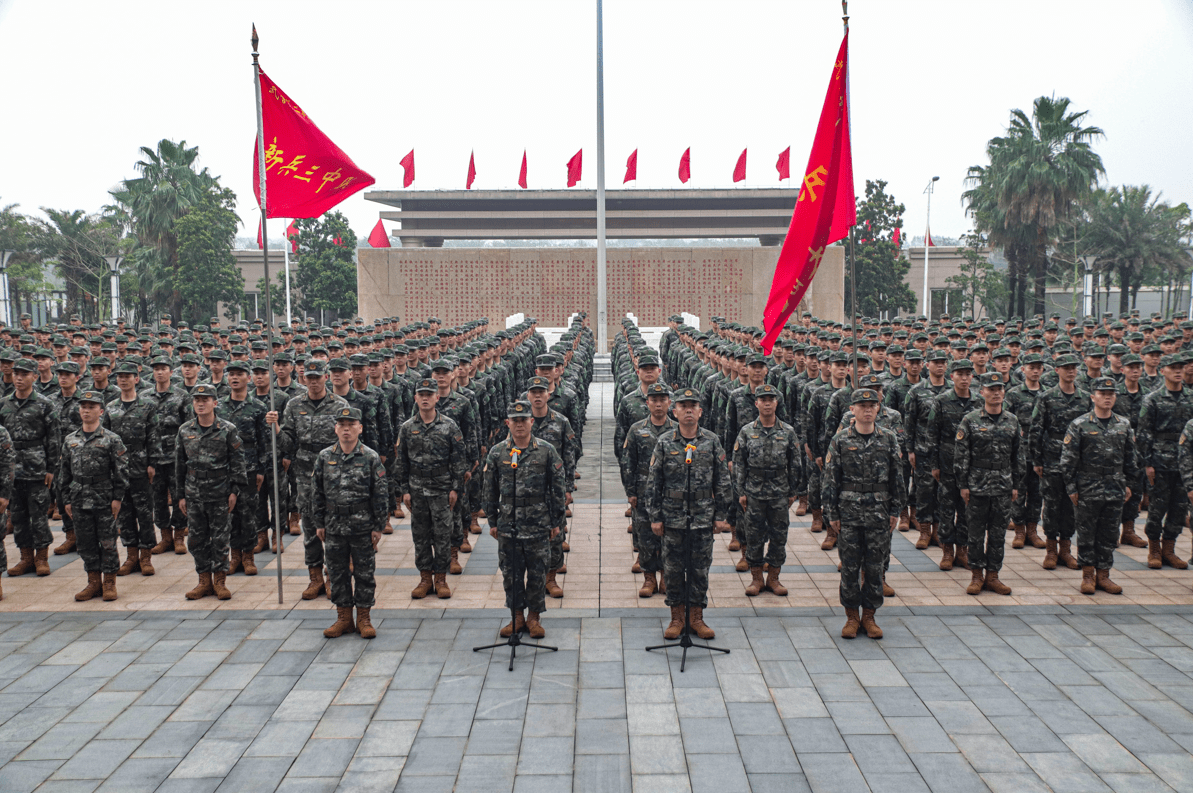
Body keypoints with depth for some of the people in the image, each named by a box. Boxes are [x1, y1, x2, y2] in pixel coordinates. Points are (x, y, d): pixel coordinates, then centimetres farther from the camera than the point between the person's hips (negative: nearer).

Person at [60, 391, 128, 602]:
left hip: (105, 500, -4)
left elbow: (121, 471, -5)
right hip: (80, 501, 4)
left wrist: (117, 497, -9)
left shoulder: (111, 439, -4)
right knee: (85, 543, 8)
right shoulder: (70, 440, 9)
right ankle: (93, 582, 20)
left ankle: (109, 582, 13)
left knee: (108, 542, 1)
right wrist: (66, 499, 10)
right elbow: (65, 472, 14)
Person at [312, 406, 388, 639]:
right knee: (337, 573, 9)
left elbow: (381, 494, -2)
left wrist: (378, 526, -5)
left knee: (364, 573, 5)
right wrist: (319, 523, 6)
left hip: (363, 527, -3)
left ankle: (363, 618, 17)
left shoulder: (371, 458, -4)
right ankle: (344, 618, 22)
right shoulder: (324, 457, 4)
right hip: (334, 526, 3)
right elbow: (317, 493, 9)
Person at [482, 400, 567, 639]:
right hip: (507, 526, 2)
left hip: (538, 526, -1)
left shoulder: (547, 451, -2)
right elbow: (488, 489, 8)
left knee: (537, 573, 5)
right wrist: (492, 521, 7)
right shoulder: (497, 452, 2)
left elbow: (559, 487, 2)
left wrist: (557, 521, 1)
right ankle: (517, 616, 24)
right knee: (510, 573, 9)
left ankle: (534, 617, 21)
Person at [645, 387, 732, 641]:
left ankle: (697, 617, 20)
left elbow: (723, 481, 5)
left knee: (700, 568, 7)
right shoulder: (665, 443, -2)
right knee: (673, 568, 6)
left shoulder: (712, 442, 1)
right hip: (673, 517, 0)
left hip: (703, 518, 0)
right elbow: (653, 482, 1)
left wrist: (721, 515, 2)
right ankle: (677, 617, 20)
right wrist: (654, 517, -2)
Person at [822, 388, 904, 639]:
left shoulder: (889, 439, 5)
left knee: (875, 566, 6)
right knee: (850, 566, 4)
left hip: (879, 513, 1)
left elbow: (897, 477, 8)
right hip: (849, 512, -1)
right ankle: (851, 616, 15)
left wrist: (895, 510, 4)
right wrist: (831, 512, -4)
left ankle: (869, 615, 18)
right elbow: (829, 479, 0)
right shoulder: (840, 440, -1)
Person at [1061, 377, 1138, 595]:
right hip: (1087, 489, -3)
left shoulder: (1124, 425, 7)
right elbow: (1068, 459, -5)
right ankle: (1088, 575, 15)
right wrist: (1071, 487, -7)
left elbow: (1130, 457, 15)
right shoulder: (1080, 425, -5)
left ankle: (1103, 575, 19)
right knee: (1086, 534, 4)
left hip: (1115, 490, 3)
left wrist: (1129, 484, 12)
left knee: (1109, 535, 8)